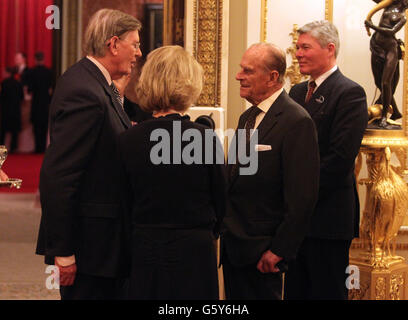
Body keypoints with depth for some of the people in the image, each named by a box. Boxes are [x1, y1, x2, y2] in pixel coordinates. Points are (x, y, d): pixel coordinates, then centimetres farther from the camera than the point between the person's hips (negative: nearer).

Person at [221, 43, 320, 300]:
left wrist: (279, 250, -18)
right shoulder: (248, 117, 13)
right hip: (233, 245, 8)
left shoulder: (296, 122, -16)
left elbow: (301, 197, -19)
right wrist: (227, 233, 10)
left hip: (261, 252, -8)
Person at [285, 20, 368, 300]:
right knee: (296, 289, 13)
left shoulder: (349, 93, -11)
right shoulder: (297, 91, 14)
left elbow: (340, 158, -18)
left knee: (327, 291, 2)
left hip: (328, 216, -7)